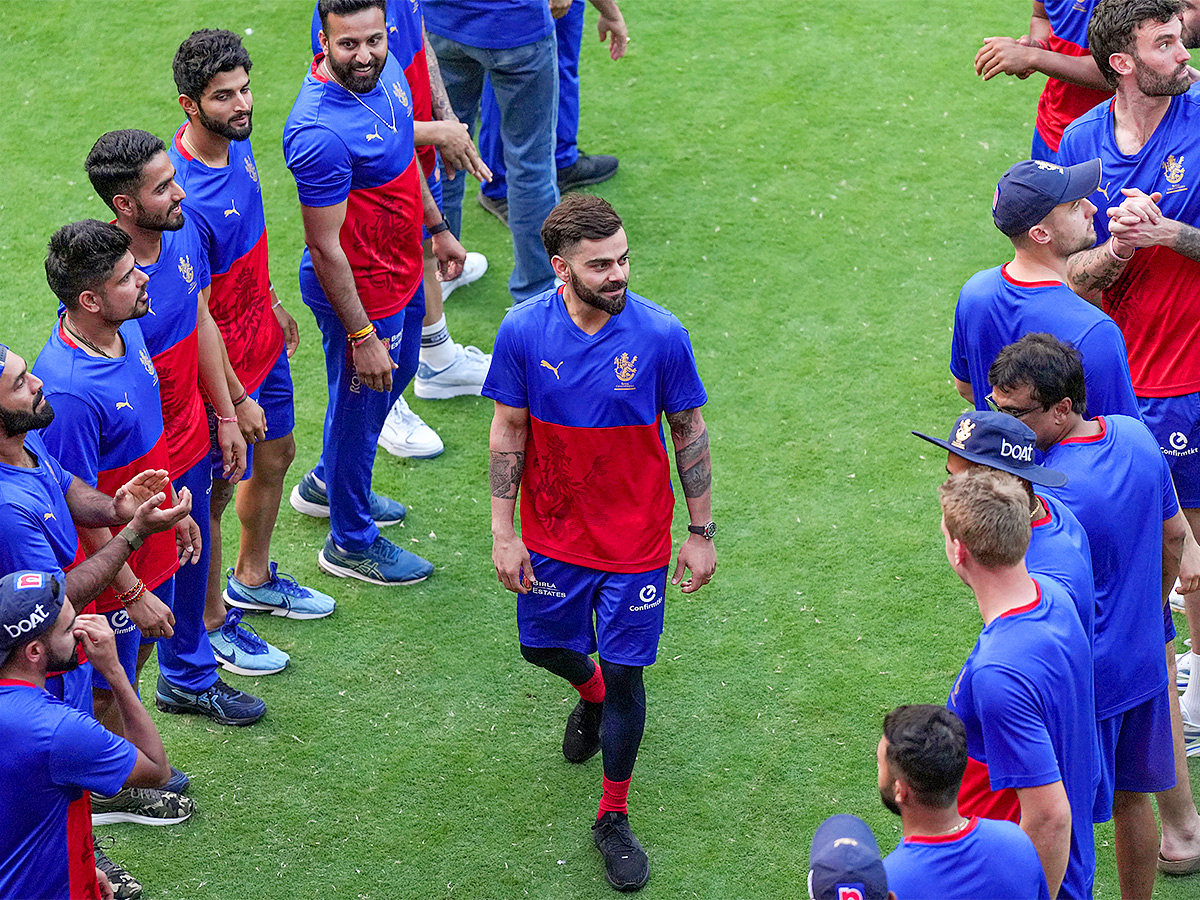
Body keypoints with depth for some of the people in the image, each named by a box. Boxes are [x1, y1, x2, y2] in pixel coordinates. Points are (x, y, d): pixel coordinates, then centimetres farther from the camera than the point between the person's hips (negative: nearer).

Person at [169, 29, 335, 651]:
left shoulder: (236, 141, -5)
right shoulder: (184, 197, -33)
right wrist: (234, 401, -17)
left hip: (264, 341, 9)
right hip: (223, 365, -9)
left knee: (276, 455, 25)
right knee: (215, 493, 9)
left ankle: (251, 577, 48)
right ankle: (209, 620, 29)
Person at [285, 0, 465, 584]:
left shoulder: (384, 72, -8)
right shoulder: (319, 133, -35)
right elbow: (324, 250, -28)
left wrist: (437, 228, 20)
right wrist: (361, 337, -23)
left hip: (401, 268, 9)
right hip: (359, 290, -9)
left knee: (396, 374, 30)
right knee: (360, 406, 11)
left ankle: (329, 482, 54)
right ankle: (350, 541, 35)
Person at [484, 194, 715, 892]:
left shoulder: (661, 335, -17)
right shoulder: (524, 331, -13)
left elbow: (690, 434, -5)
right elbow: (509, 433, -3)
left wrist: (702, 533, -1)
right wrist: (503, 533, -1)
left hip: (636, 540, -2)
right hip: (552, 534, 2)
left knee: (624, 674, 4)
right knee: (545, 645, 20)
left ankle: (615, 819, 23)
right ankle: (590, 692, 58)